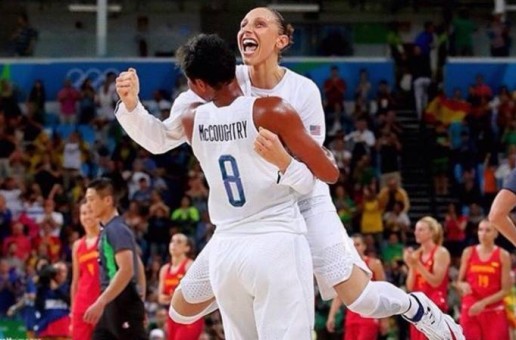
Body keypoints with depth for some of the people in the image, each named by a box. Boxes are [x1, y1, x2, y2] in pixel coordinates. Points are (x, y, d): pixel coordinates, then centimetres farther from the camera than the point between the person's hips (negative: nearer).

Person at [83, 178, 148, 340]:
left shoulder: (117, 230, -13)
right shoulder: (108, 230, 17)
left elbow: (126, 270, -24)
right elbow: (139, 267, 24)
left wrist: (101, 302, -30)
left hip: (123, 303, -10)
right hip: (112, 304, 10)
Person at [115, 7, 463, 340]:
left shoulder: (303, 91, -16)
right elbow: (161, 140, -11)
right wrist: (131, 104, -28)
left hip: (304, 203, -2)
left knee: (360, 297, -14)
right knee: (184, 307, -2)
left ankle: (417, 307, 20)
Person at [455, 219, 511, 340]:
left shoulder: (503, 255, -1)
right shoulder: (468, 253, 5)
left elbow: (506, 290, -4)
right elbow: (459, 282, 12)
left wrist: (484, 302, -15)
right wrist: (463, 285, -13)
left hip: (494, 312, -2)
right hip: (470, 310, 2)